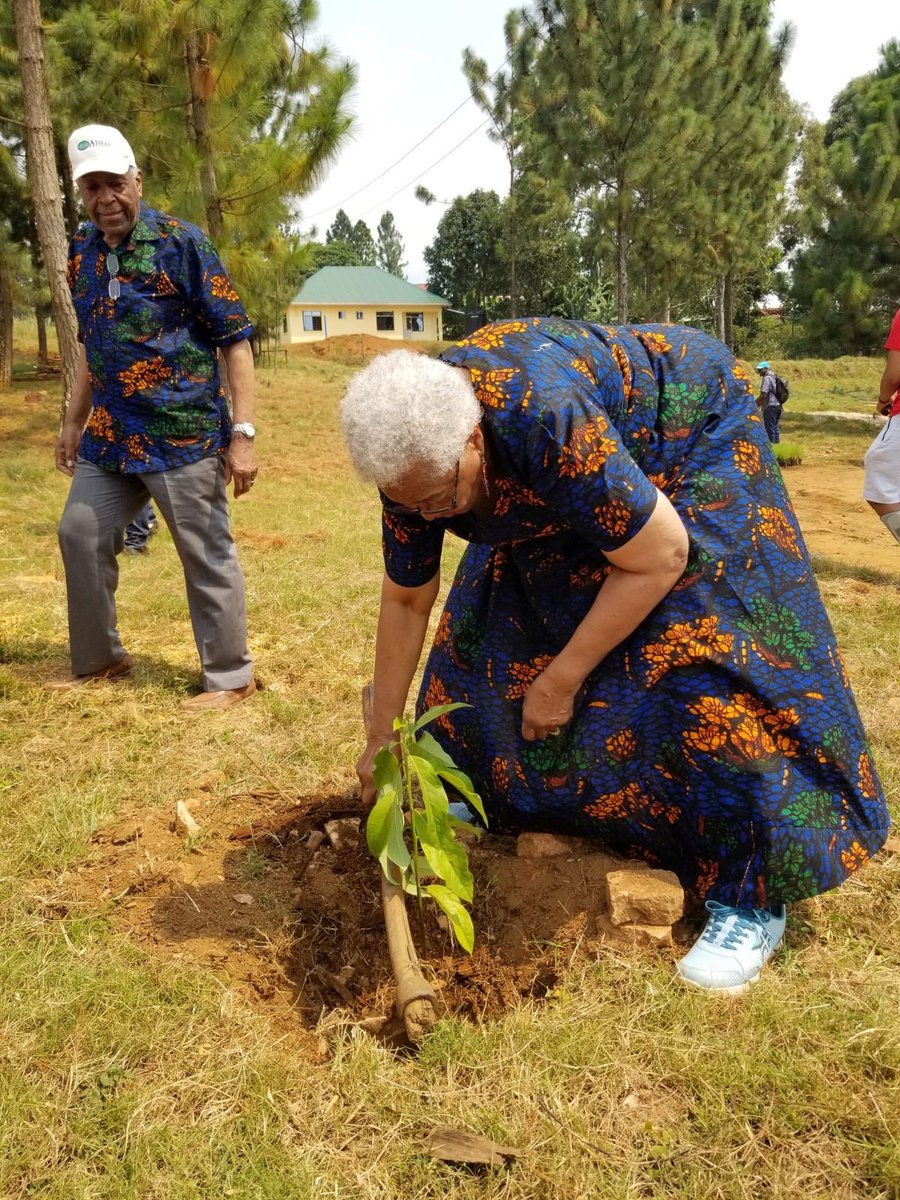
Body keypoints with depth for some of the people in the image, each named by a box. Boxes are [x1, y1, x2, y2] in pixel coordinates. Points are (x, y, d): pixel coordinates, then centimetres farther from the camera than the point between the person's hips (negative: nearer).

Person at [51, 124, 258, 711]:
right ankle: (98, 658, 31)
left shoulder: (182, 242, -9)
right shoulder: (82, 251, 10)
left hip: (185, 432, -7)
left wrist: (243, 433, -17)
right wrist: (74, 422, 23)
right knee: (80, 534, 12)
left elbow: (235, 338, -11)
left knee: (207, 555, 0)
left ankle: (231, 677, 15)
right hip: (112, 435, 7)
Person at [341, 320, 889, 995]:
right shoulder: (412, 455, -21)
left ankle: (752, 895, -5)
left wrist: (560, 680, -23)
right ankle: (499, 797, 25)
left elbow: (660, 556, -31)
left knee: (687, 650, -18)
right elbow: (406, 600, -8)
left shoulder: (545, 421, -43)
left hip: (689, 434, -6)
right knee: (492, 623, 2)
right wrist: (381, 737, -3)